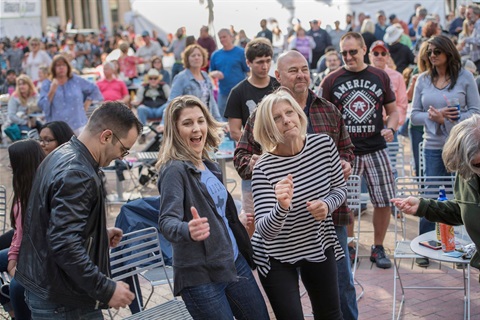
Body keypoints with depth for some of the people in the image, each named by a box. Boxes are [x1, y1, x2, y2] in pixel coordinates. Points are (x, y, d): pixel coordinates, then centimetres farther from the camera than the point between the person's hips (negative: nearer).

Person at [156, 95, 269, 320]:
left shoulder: (211, 167, 10)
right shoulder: (174, 170, -14)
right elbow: (167, 221, -27)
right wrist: (188, 230, -45)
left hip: (235, 263, 8)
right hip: (200, 276, -8)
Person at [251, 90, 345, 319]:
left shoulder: (324, 144, -12)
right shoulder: (264, 168, -25)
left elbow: (340, 188, 3)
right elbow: (265, 231, -31)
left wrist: (327, 205, -19)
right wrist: (282, 207, -51)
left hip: (319, 246, 4)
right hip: (277, 256, -4)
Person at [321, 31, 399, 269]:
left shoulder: (380, 77, 6)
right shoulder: (331, 80, 1)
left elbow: (393, 110, 12)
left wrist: (390, 128, -8)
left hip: (376, 150, 2)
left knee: (384, 201, 3)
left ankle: (378, 248, 20)